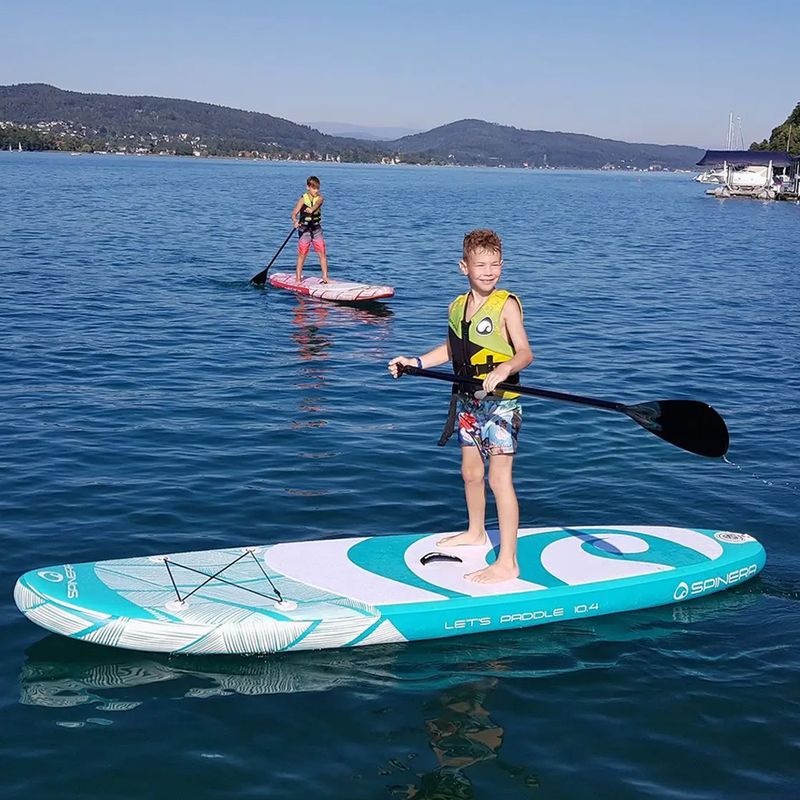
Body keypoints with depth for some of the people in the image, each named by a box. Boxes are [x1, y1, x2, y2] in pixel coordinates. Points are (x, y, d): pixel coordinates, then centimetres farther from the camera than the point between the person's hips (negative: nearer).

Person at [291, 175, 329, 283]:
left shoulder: (320, 198, -1)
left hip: (316, 229, 2)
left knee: (322, 253, -1)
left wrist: (312, 209, -48)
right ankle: (298, 279, 7)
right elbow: (294, 213, -13)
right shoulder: (303, 199, -7)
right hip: (304, 230, -2)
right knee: (302, 255, 1)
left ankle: (325, 277, 6)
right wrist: (295, 221, -35)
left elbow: (317, 203, -25)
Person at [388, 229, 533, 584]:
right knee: (470, 472, 20)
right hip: (467, 401, 7)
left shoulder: (506, 305, -13)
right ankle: (476, 532, 43)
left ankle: (507, 563, -4)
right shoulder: (457, 306, 6)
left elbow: (525, 352, -23)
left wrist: (503, 369, -41)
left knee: (499, 478, -7)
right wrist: (415, 362, 17)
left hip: (500, 402, -7)